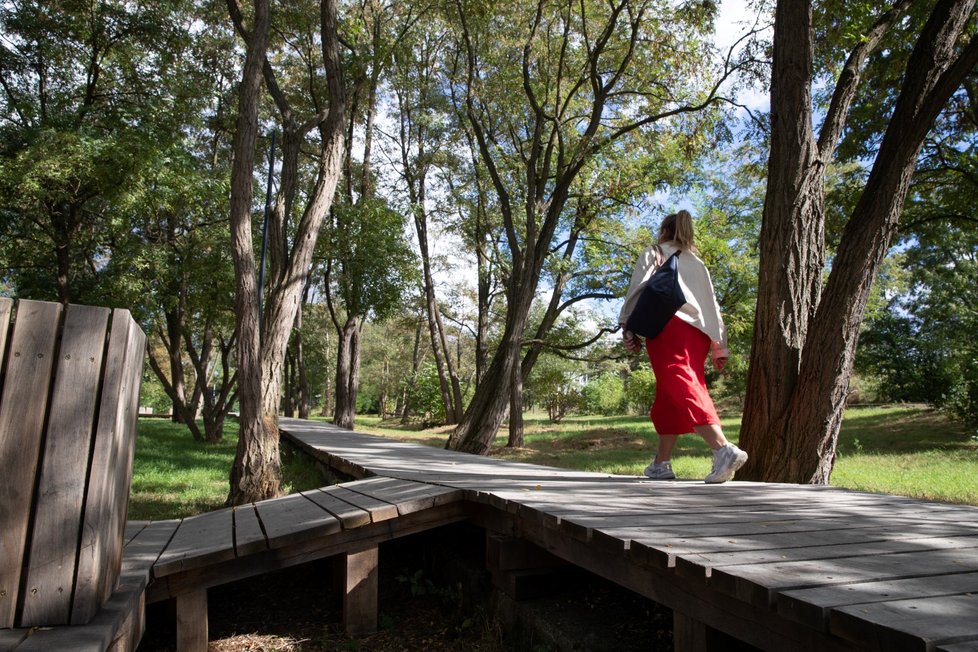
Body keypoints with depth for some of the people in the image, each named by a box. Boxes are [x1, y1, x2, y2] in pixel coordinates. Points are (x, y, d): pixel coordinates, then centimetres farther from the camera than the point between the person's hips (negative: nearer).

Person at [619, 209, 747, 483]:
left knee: (681, 388, -17)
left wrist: (628, 328, -4)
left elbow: (638, 288, 0)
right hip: (698, 332, 6)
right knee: (669, 396, 12)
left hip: (667, 326, -5)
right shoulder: (697, 263, 29)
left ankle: (724, 449, -35)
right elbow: (712, 304, 23)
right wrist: (719, 348, 21)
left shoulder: (653, 253, 16)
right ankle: (661, 463, 14)